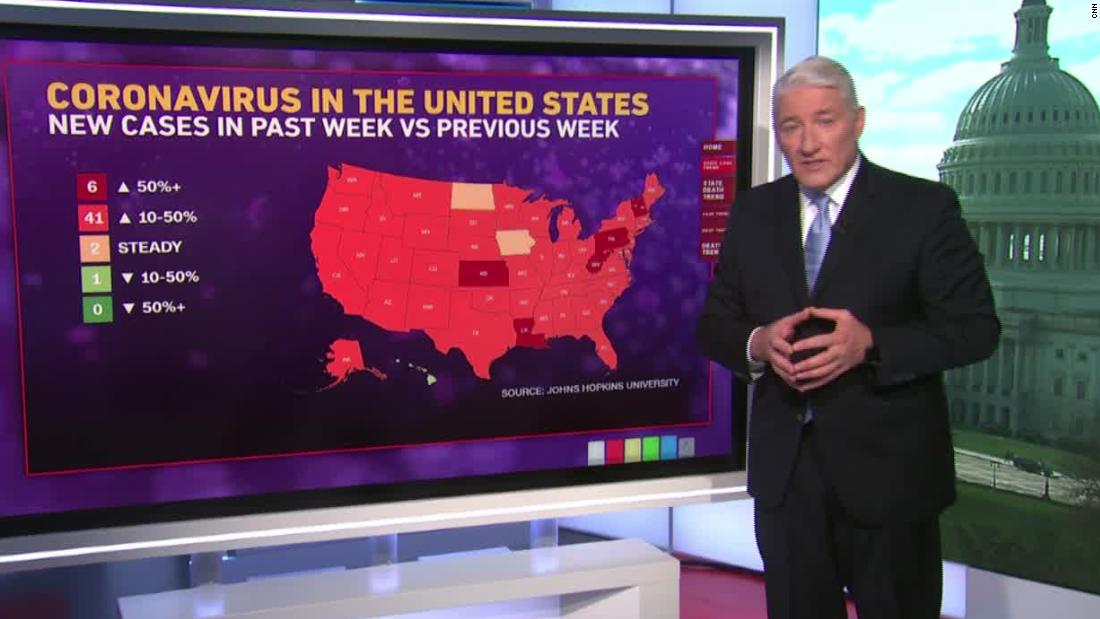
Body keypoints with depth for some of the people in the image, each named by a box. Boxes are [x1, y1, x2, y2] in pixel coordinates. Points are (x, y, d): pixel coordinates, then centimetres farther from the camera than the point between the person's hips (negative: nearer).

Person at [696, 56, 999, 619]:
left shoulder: (924, 208, -6)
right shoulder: (752, 213, 6)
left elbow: (974, 328, -9)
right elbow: (714, 326, 8)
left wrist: (871, 345, -24)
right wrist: (758, 342, -15)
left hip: (889, 469, -3)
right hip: (784, 467, 4)